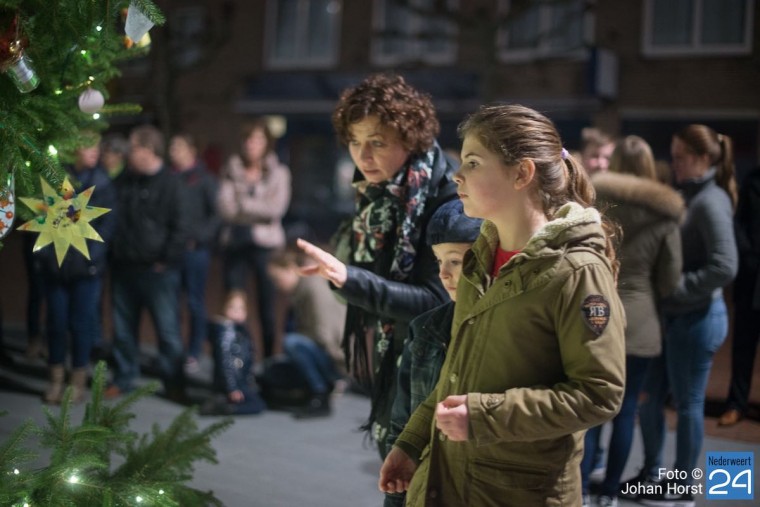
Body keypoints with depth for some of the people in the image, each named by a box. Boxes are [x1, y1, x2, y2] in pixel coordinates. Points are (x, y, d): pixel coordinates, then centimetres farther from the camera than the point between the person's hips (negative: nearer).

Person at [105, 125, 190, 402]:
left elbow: (181, 227, -10)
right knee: (123, 329, 12)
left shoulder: (170, 184, -7)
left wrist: (167, 260, -11)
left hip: (158, 270, -5)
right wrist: (112, 254, 7)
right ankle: (123, 378, 24)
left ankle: (174, 384, 9)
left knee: (168, 330, -1)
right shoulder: (124, 182, 9)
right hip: (123, 267, 6)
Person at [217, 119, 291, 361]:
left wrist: (243, 204, -9)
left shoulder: (278, 172, 2)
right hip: (234, 241, 3)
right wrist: (259, 210, -13)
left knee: (267, 304, 0)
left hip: (265, 242, -2)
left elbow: (277, 207, -9)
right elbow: (224, 207, -3)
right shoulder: (231, 171, 8)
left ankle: (271, 357, 9)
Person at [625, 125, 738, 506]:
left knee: (687, 404, 4)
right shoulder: (689, 196, 12)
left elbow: (725, 267, -23)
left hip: (697, 319, -9)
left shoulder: (711, 202, -15)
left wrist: (674, 288, -20)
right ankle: (650, 475, 30)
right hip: (674, 316, 9)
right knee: (649, 397, 15)